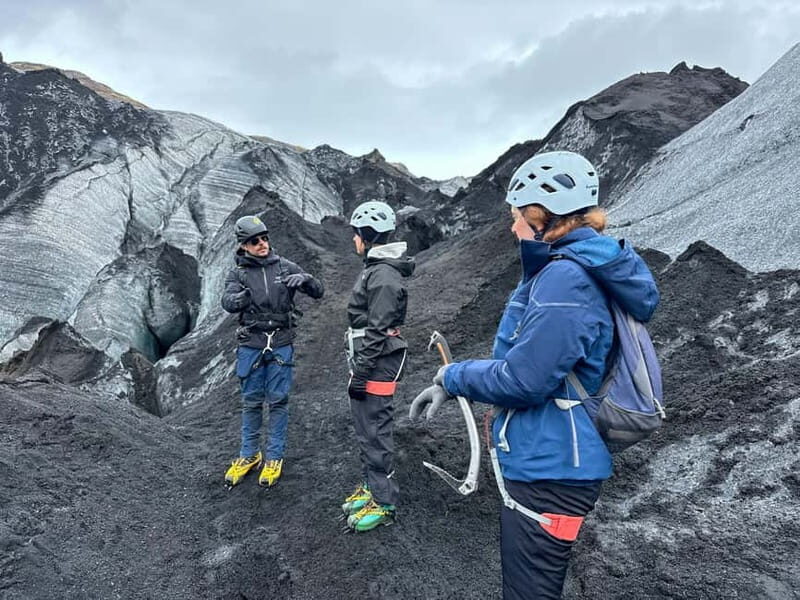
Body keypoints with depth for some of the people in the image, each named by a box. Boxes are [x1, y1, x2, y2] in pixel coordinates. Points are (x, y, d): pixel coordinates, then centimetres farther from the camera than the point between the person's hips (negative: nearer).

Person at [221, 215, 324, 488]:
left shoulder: (285, 266, 0)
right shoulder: (237, 273, -1)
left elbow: (318, 292, 0)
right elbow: (228, 302, -19)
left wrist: (304, 278, -22)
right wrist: (243, 296, -42)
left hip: (281, 344, 0)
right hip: (250, 345, 0)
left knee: (278, 401, 6)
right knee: (251, 401, 11)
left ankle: (274, 457, 20)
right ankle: (249, 455, 27)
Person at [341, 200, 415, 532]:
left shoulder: (384, 275, -19)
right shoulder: (375, 268, 14)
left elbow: (377, 331, -22)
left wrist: (360, 373, -20)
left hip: (376, 366, -11)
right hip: (366, 362, 11)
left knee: (375, 433, -1)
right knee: (365, 429, 19)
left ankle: (384, 503, 12)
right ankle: (370, 486, 34)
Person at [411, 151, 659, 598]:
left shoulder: (566, 278, -23)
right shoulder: (577, 269, 11)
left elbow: (523, 379, -24)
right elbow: (523, 358, 15)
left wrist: (453, 375, -7)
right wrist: (450, 387, 9)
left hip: (549, 471, -10)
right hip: (546, 461, 10)